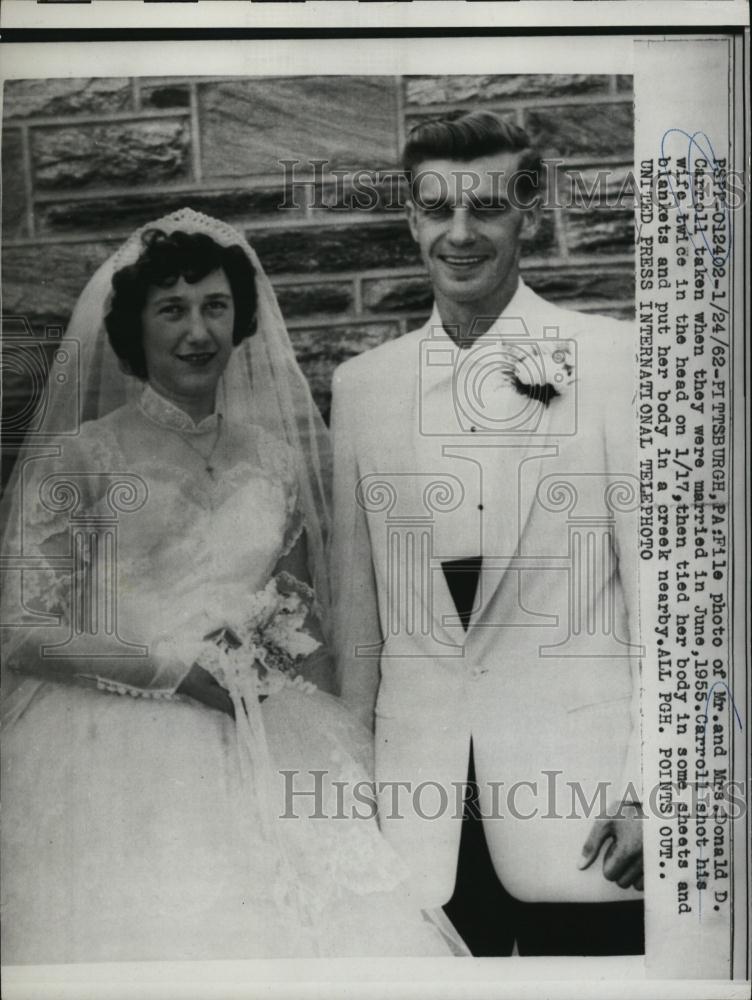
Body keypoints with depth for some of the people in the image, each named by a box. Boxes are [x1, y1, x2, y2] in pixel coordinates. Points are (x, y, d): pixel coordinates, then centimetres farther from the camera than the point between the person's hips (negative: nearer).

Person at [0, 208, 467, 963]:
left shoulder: (276, 458, 10)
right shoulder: (77, 458, -2)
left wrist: (327, 753, 2)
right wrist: (174, 671, -13)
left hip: (266, 753, 4)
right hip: (122, 753, -3)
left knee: (338, 921, -7)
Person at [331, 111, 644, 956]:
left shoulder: (613, 360, -3)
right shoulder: (360, 384, 6)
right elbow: (355, 600, 9)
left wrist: (649, 788, -6)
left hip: (580, 790, -2)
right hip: (416, 801, 3)